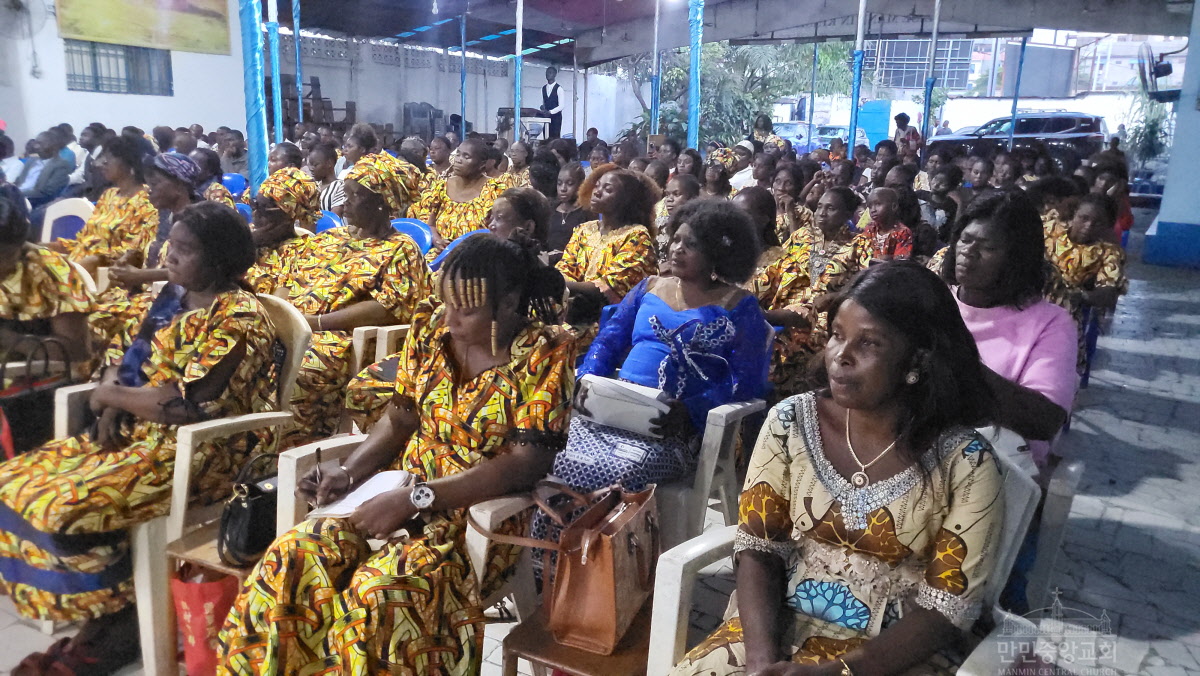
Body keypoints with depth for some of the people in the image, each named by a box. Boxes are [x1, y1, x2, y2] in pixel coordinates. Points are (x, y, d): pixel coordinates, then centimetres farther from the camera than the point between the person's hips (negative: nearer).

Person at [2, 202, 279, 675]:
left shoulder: (239, 318, -18)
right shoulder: (173, 296, 10)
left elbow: (187, 404, -23)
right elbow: (124, 352, 14)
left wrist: (112, 395, -9)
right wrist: (111, 411, -5)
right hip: (137, 431, 10)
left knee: (68, 507, -24)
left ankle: (119, 626, -1)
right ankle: (94, 618, 4)